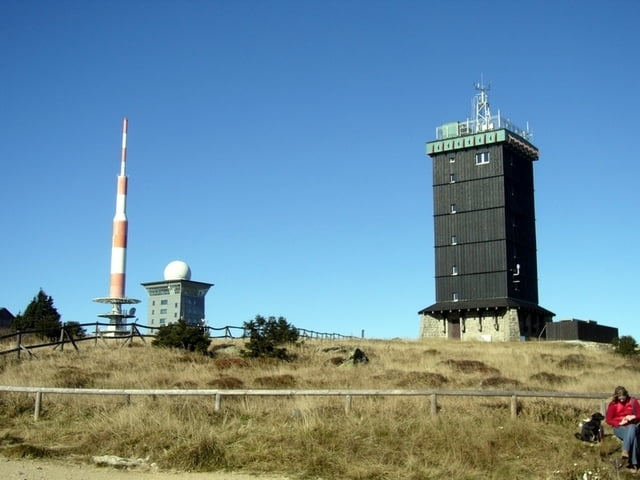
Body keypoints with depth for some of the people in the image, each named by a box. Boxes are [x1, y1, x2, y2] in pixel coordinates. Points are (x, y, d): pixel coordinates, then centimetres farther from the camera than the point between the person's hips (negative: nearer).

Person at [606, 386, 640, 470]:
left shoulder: (633, 401, 7)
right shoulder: (613, 404, 2)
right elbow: (608, 420, 1)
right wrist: (620, 423, -14)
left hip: (632, 426, 1)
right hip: (619, 427, -1)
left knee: (632, 428, -39)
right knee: (632, 435, -36)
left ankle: (625, 453, -46)